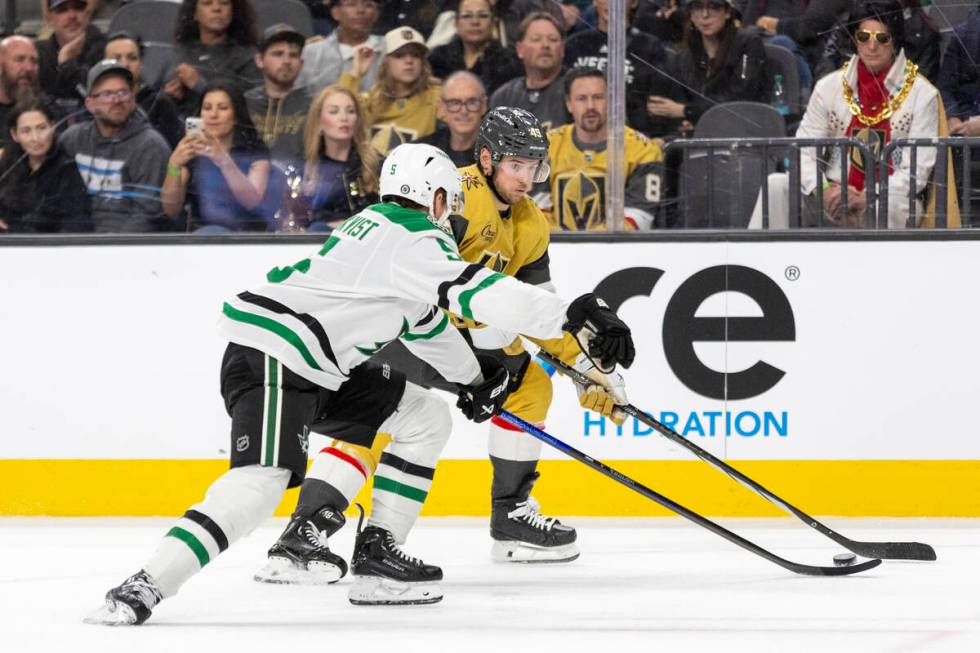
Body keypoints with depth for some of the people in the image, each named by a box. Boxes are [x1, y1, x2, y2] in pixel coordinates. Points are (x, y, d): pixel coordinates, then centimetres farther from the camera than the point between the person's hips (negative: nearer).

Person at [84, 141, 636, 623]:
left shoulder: (382, 229, 23)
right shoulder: (414, 237, -9)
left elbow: (424, 320, 38)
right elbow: (476, 292, -24)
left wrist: (472, 377, 50)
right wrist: (574, 316, -26)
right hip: (272, 358, -11)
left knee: (425, 418, 15)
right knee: (262, 482, -29)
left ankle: (378, 552, 10)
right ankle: (145, 587, -35)